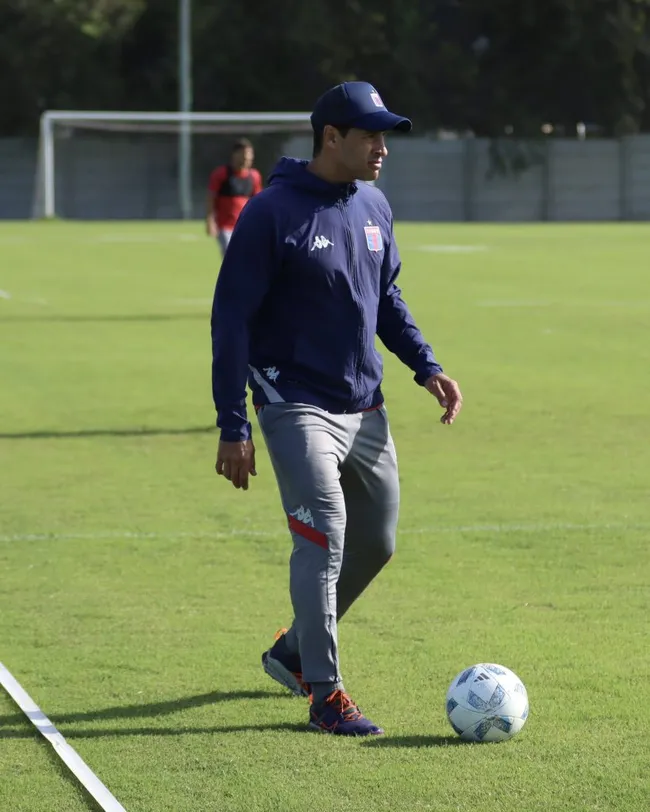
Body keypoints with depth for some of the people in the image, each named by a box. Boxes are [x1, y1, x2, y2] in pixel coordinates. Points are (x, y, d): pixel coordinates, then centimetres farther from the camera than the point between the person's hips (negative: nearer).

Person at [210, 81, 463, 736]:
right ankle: (324, 694, -7)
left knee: (375, 543, 11)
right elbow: (232, 318, -12)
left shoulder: (374, 208, 7)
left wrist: (425, 365, 8)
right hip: (296, 404, -7)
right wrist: (233, 427, -15)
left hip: (364, 407, 7)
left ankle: (294, 651, 31)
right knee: (324, 535, -15)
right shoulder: (273, 213, -14)